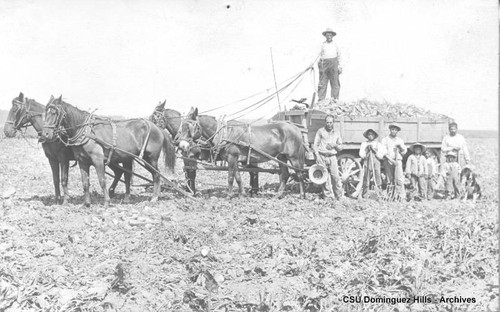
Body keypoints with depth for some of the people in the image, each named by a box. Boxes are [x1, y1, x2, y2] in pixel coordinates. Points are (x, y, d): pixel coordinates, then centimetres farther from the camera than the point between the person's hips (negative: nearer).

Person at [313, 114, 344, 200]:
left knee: (335, 176, -5)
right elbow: (315, 144, 4)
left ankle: (340, 196, 2)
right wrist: (317, 155, -8)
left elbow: (340, 148, 18)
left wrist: (335, 145, -4)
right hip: (322, 156, -1)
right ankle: (327, 195, 8)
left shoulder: (336, 134, 14)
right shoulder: (320, 131, 6)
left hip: (332, 157, 1)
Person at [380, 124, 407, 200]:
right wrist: (391, 160, -11)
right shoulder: (385, 140, 10)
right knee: (390, 180, -2)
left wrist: (401, 146, -3)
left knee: (399, 179, -13)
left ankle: (402, 196, -16)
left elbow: (404, 151, 18)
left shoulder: (400, 140, 18)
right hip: (388, 161, -1)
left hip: (398, 160, 1)